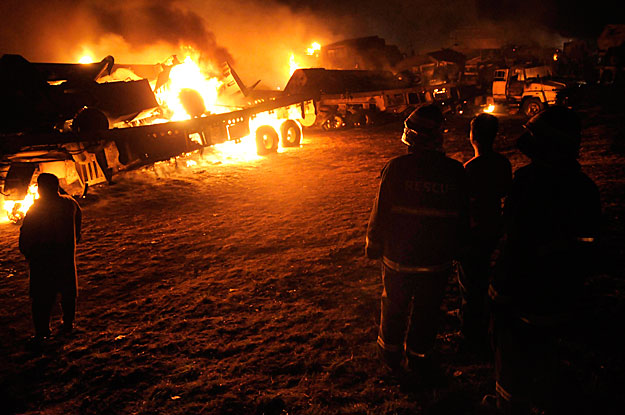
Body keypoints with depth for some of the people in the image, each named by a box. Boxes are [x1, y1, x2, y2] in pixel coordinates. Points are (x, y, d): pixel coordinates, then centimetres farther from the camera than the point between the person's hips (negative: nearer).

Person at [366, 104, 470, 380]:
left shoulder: (396, 168, -16)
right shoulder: (455, 171, -7)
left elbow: (381, 213, -10)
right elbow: (463, 219, 3)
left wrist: (373, 245, 5)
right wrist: (454, 248, 18)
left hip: (398, 257, -1)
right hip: (438, 261, 1)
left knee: (394, 307, 19)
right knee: (426, 312, 17)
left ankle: (391, 354, 37)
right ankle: (419, 360, 32)